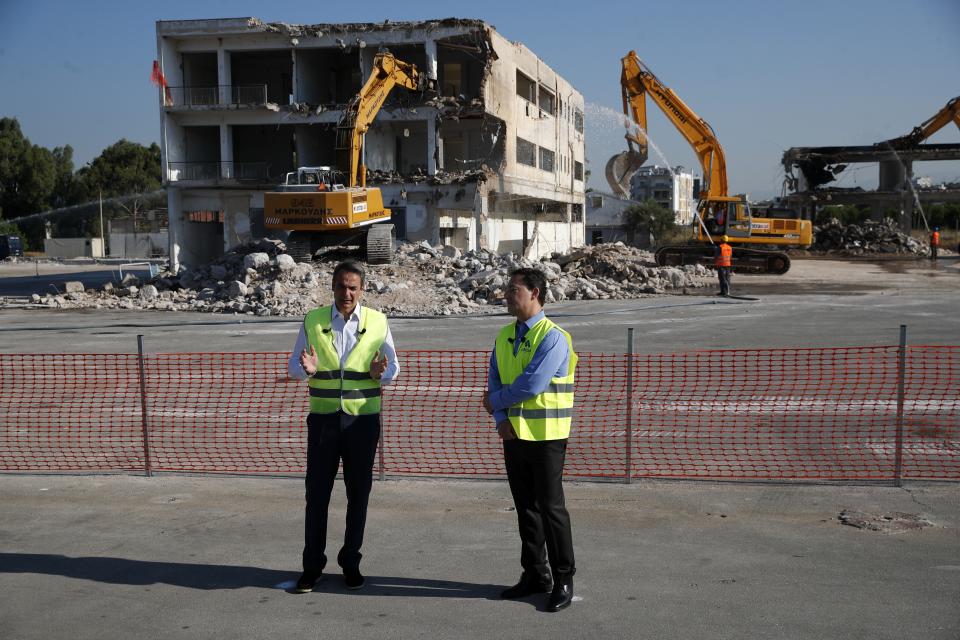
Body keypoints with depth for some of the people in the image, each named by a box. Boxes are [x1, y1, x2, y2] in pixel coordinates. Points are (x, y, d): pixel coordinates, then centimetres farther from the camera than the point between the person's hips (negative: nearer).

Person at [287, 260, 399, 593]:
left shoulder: (377, 322, 1)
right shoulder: (312, 321, 2)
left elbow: (393, 367, 6)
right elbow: (293, 366, 6)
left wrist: (380, 373, -17)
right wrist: (307, 369, -18)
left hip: (363, 419, 0)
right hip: (323, 417, 0)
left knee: (359, 493, 9)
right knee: (317, 493, 3)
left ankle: (351, 562, 23)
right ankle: (312, 566, 16)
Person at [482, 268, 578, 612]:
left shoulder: (553, 338, -13)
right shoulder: (504, 336, 11)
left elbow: (531, 386, -21)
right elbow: (494, 381, 7)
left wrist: (496, 401, -7)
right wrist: (501, 418, -9)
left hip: (545, 437, -7)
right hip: (513, 434, 7)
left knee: (550, 507, -1)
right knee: (525, 507, 13)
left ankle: (563, 580, 11)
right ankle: (535, 574, 24)